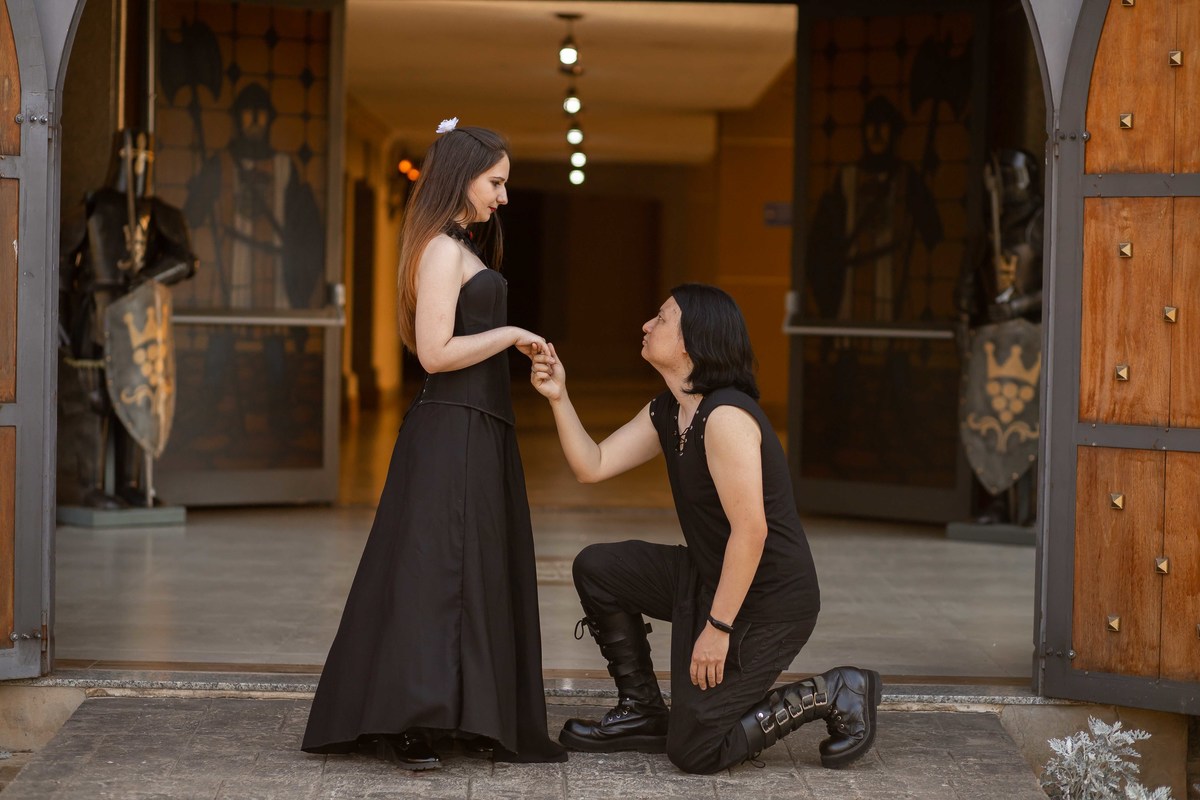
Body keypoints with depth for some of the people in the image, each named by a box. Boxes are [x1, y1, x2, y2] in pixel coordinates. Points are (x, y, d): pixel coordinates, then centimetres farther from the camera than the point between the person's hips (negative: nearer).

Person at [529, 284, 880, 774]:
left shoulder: (725, 416, -24)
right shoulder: (666, 413, 7)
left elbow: (750, 529, -27)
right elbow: (592, 466, 5)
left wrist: (718, 627, -24)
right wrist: (559, 398, -7)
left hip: (770, 600, -9)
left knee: (694, 752, -7)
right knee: (597, 568, 7)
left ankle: (832, 696, 4)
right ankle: (643, 713, 16)